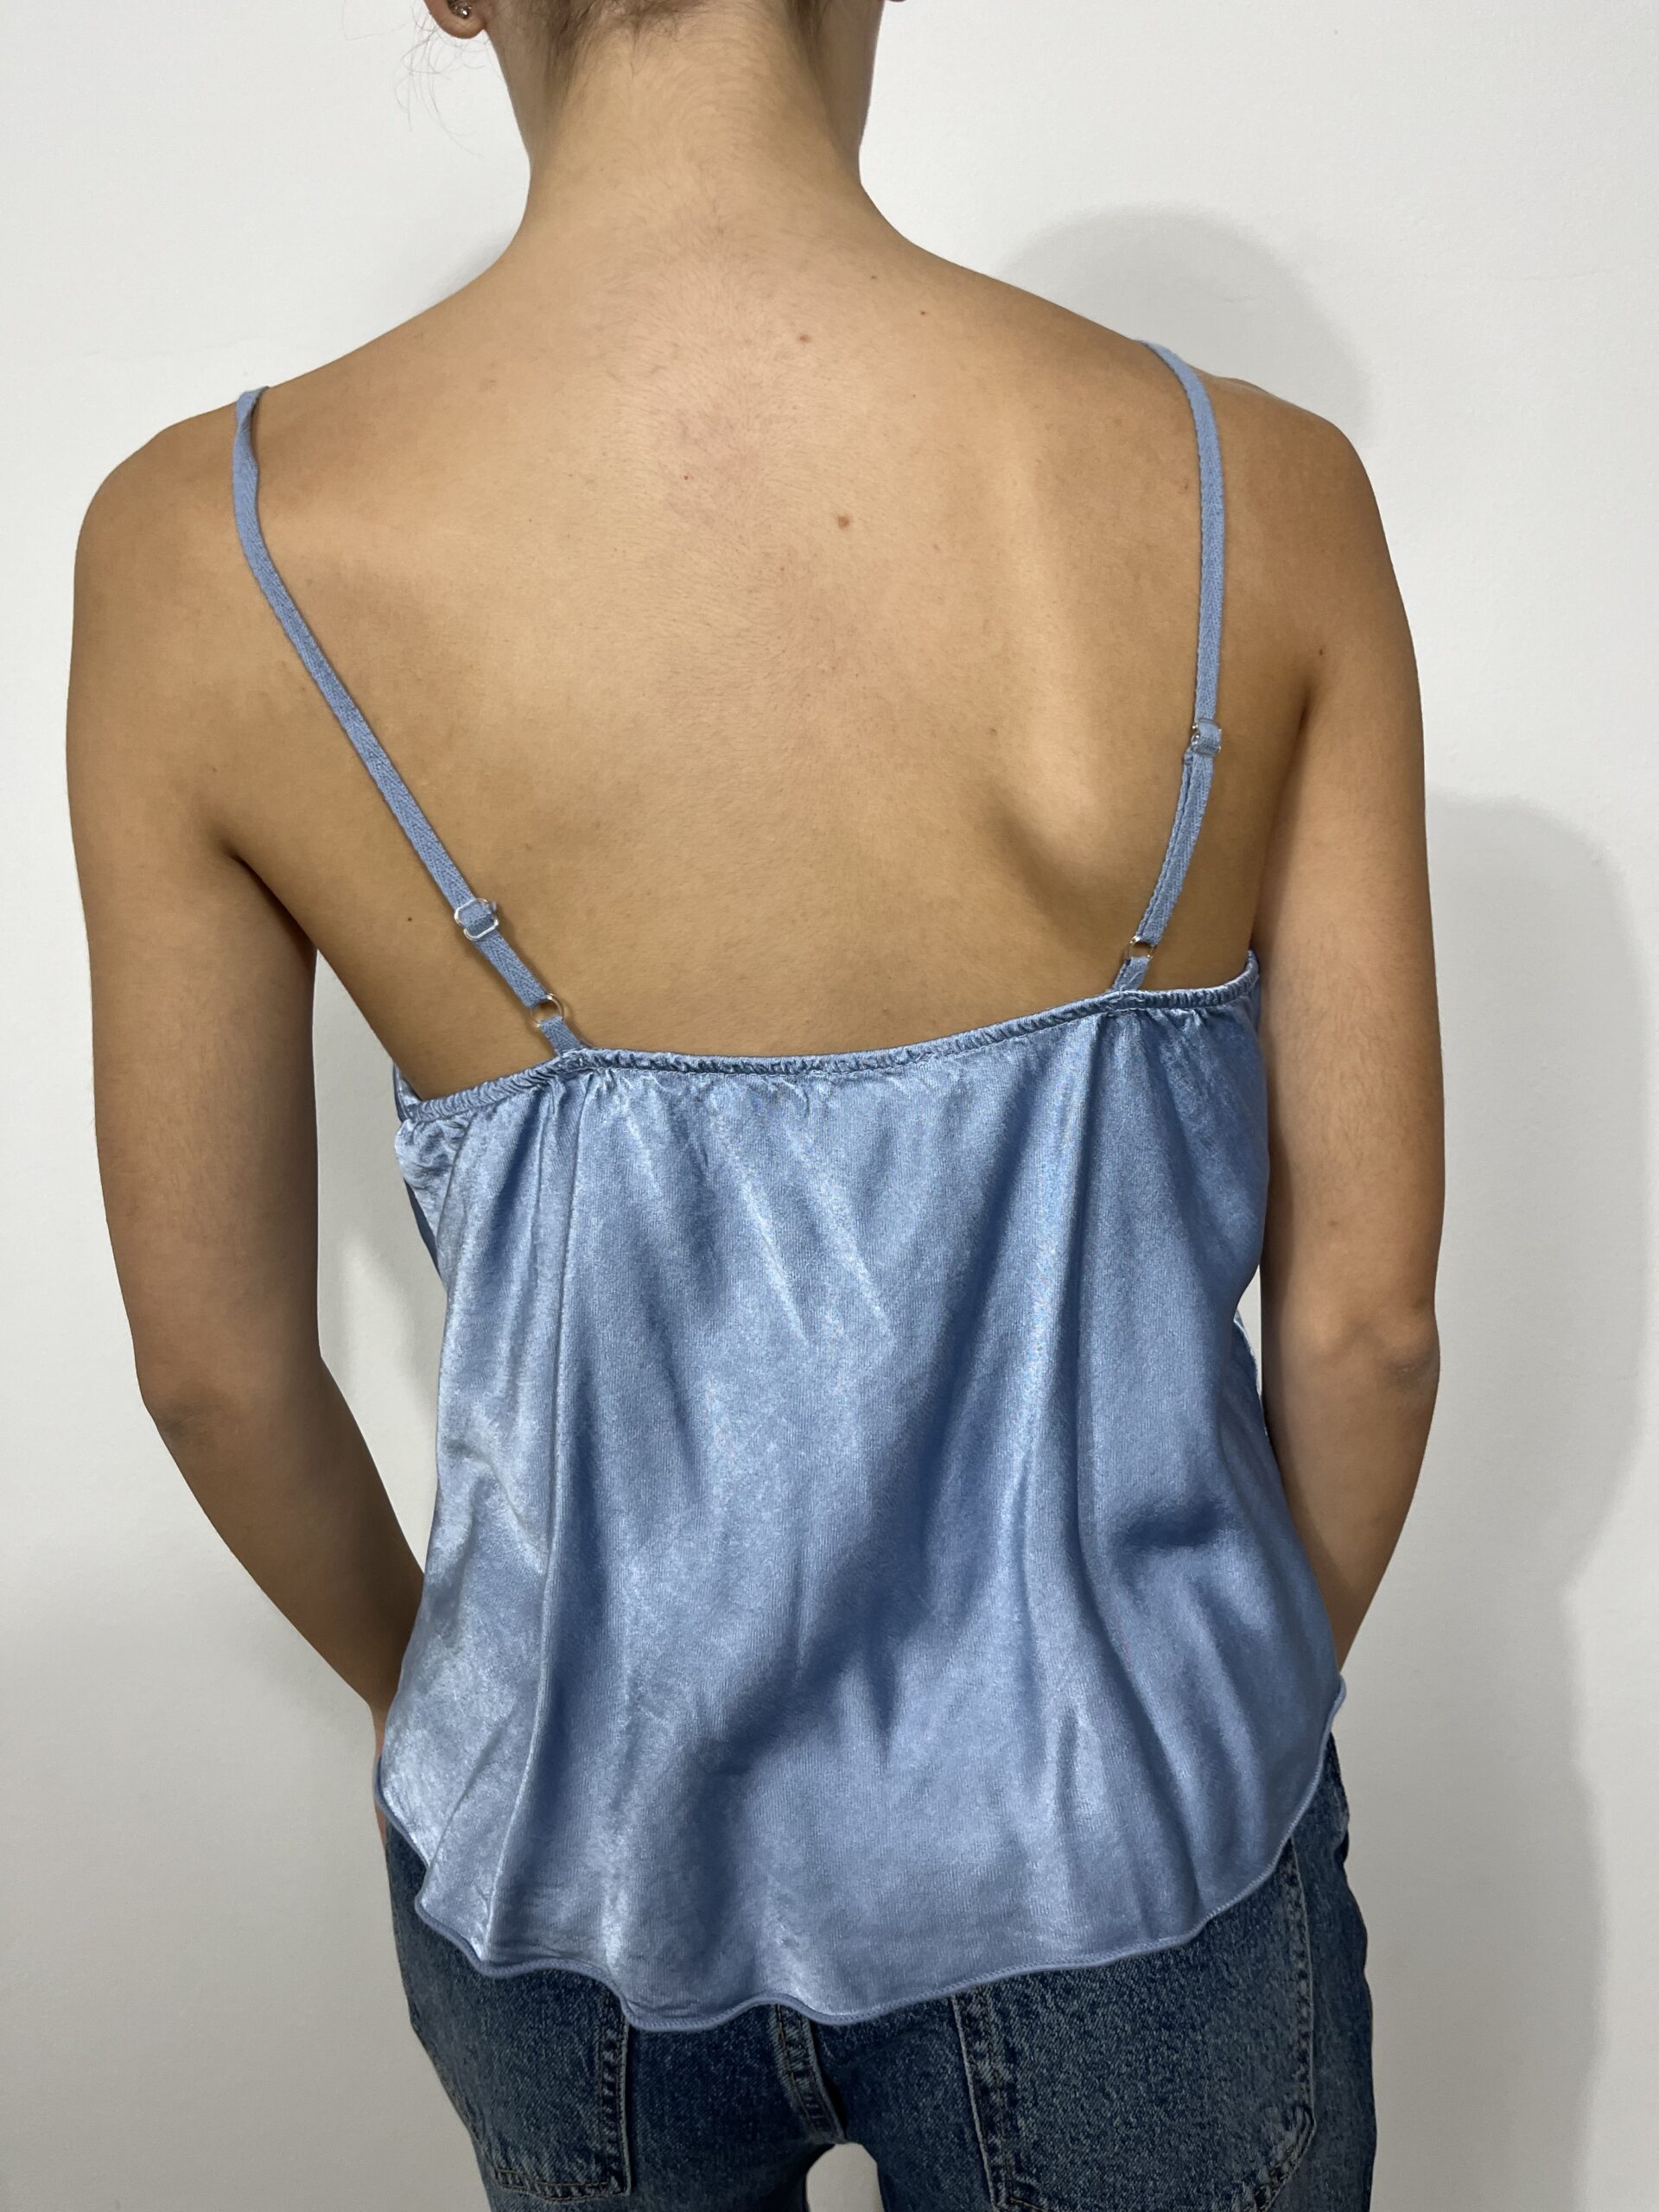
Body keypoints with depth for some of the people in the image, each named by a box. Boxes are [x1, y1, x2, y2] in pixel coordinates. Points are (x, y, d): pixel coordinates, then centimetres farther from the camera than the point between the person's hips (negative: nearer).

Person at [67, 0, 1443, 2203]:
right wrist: (1261, 1702, 10)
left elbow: (217, 1360, -9)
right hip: (1131, 1857, 0)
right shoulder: (1259, 499, -18)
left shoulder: (210, 553, -19)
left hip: (576, 1861, 1)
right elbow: (1365, 1315, -11)